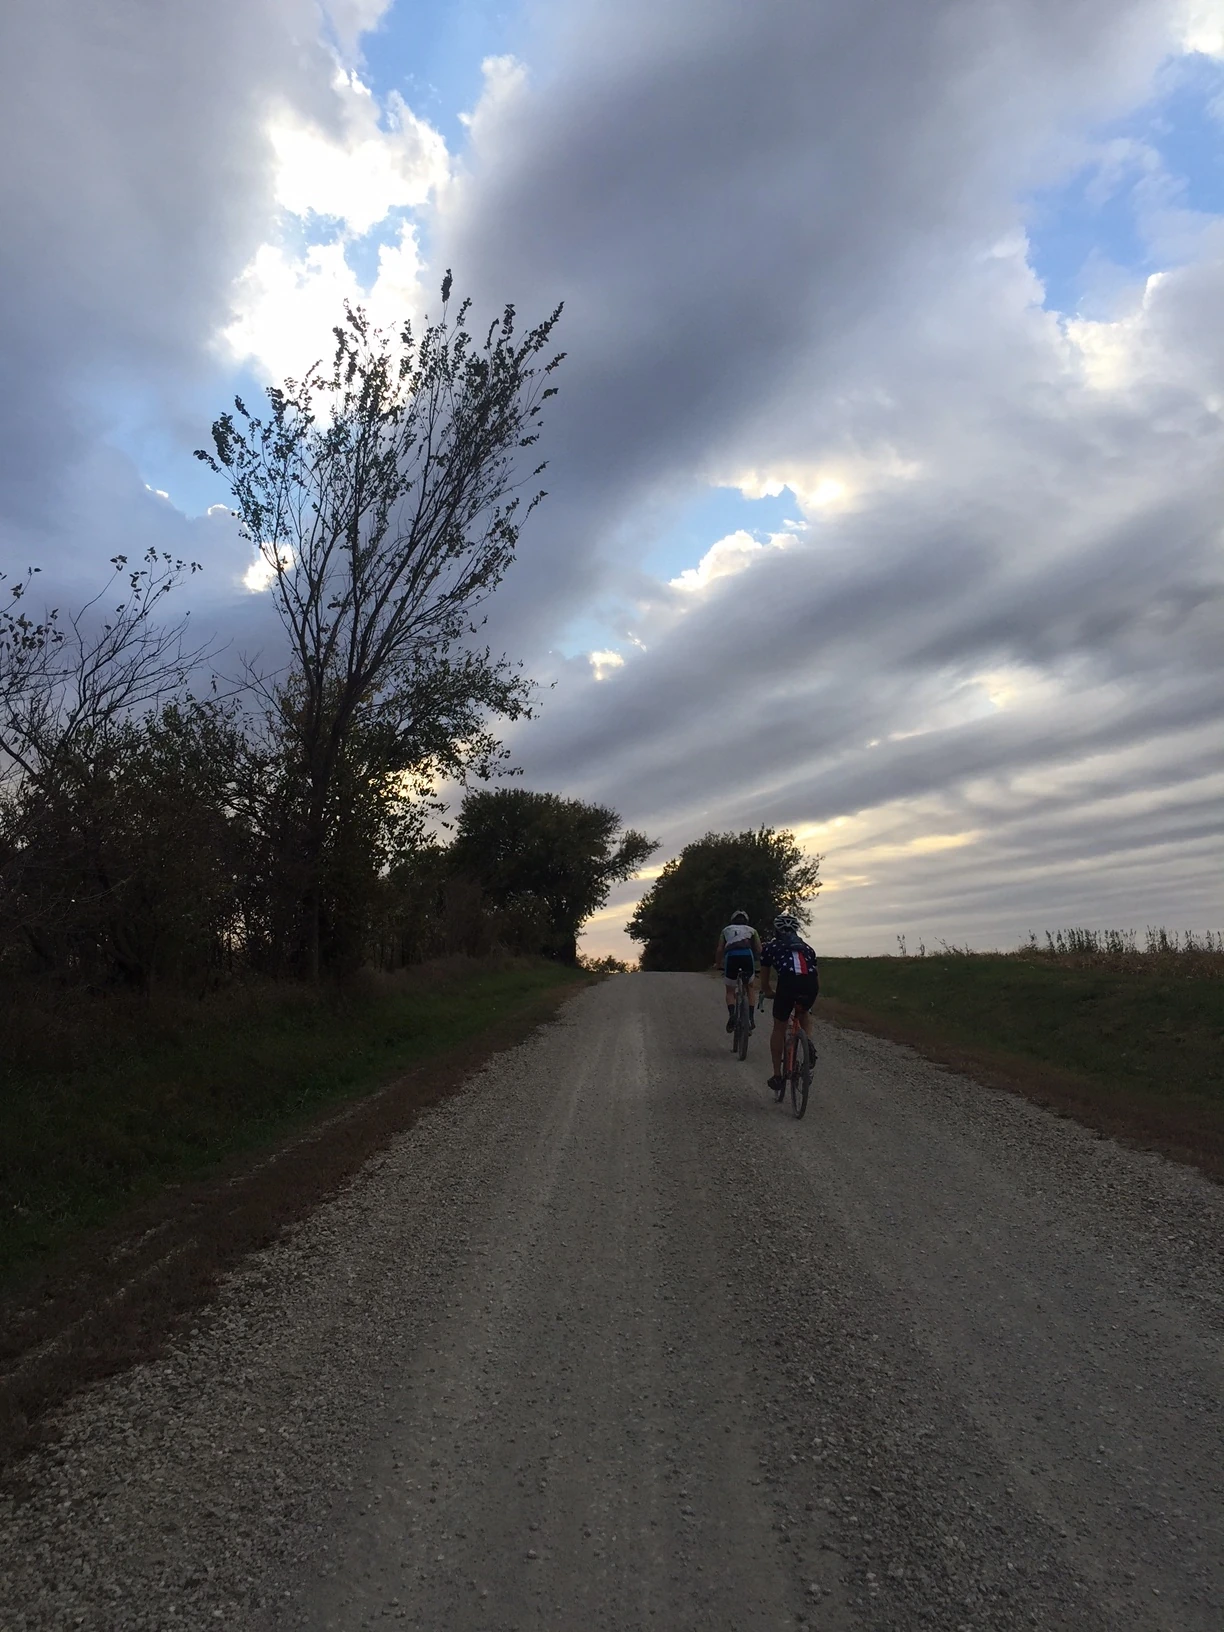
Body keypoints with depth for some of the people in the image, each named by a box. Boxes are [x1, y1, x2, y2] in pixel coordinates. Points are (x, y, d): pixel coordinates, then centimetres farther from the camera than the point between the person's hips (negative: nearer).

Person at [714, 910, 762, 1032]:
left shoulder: (726, 930, 32)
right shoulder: (751, 930, 32)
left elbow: (720, 950, 20)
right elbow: (759, 950, 19)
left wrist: (717, 964, 35)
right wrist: (754, 961, 35)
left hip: (731, 955, 0)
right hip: (747, 953, 0)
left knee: (730, 991, 16)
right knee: (751, 987, 23)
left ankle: (731, 1015, -10)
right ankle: (751, 1017, 9)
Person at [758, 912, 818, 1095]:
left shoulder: (770, 946, 28)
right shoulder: (806, 947, 34)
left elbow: (766, 979, 38)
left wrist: (767, 991, 58)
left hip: (788, 982, -2)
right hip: (810, 984, 2)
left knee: (779, 1028, 18)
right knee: (805, 1013, 35)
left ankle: (777, 1076, 19)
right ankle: (809, 1040, 7)